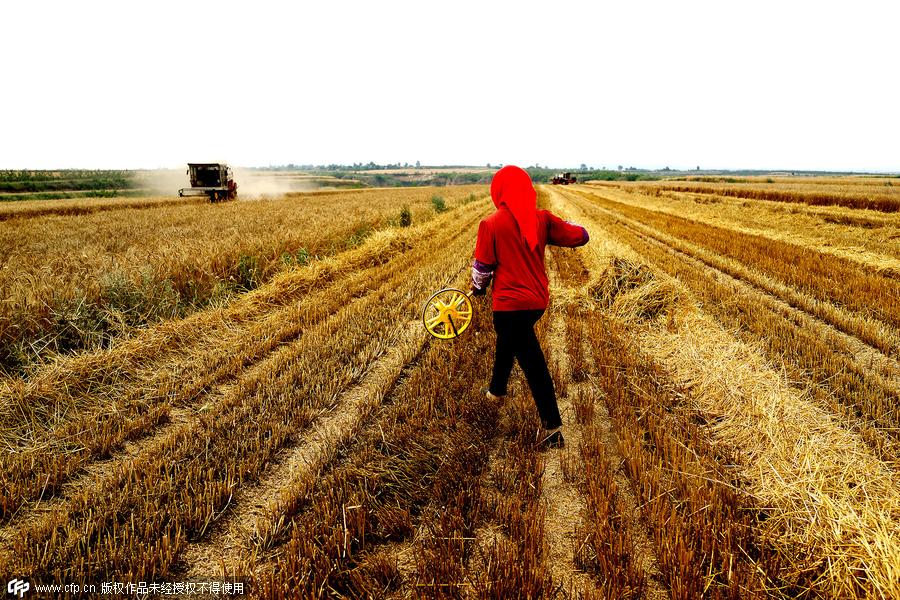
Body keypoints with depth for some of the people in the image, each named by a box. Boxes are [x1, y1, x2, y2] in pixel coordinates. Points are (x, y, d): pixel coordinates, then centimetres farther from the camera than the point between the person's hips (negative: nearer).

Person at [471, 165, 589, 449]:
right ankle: (496, 389, 51)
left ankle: (553, 429, 5)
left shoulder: (490, 224, -12)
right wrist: (555, 227, 19)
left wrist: (478, 288, 14)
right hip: (538, 301, 6)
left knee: (533, 365, -1)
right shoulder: (543, 219, -2)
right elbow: (581, 236, 2)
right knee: (506, 343, 30)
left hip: (511, 304, -6)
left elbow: (482, 267, -6)